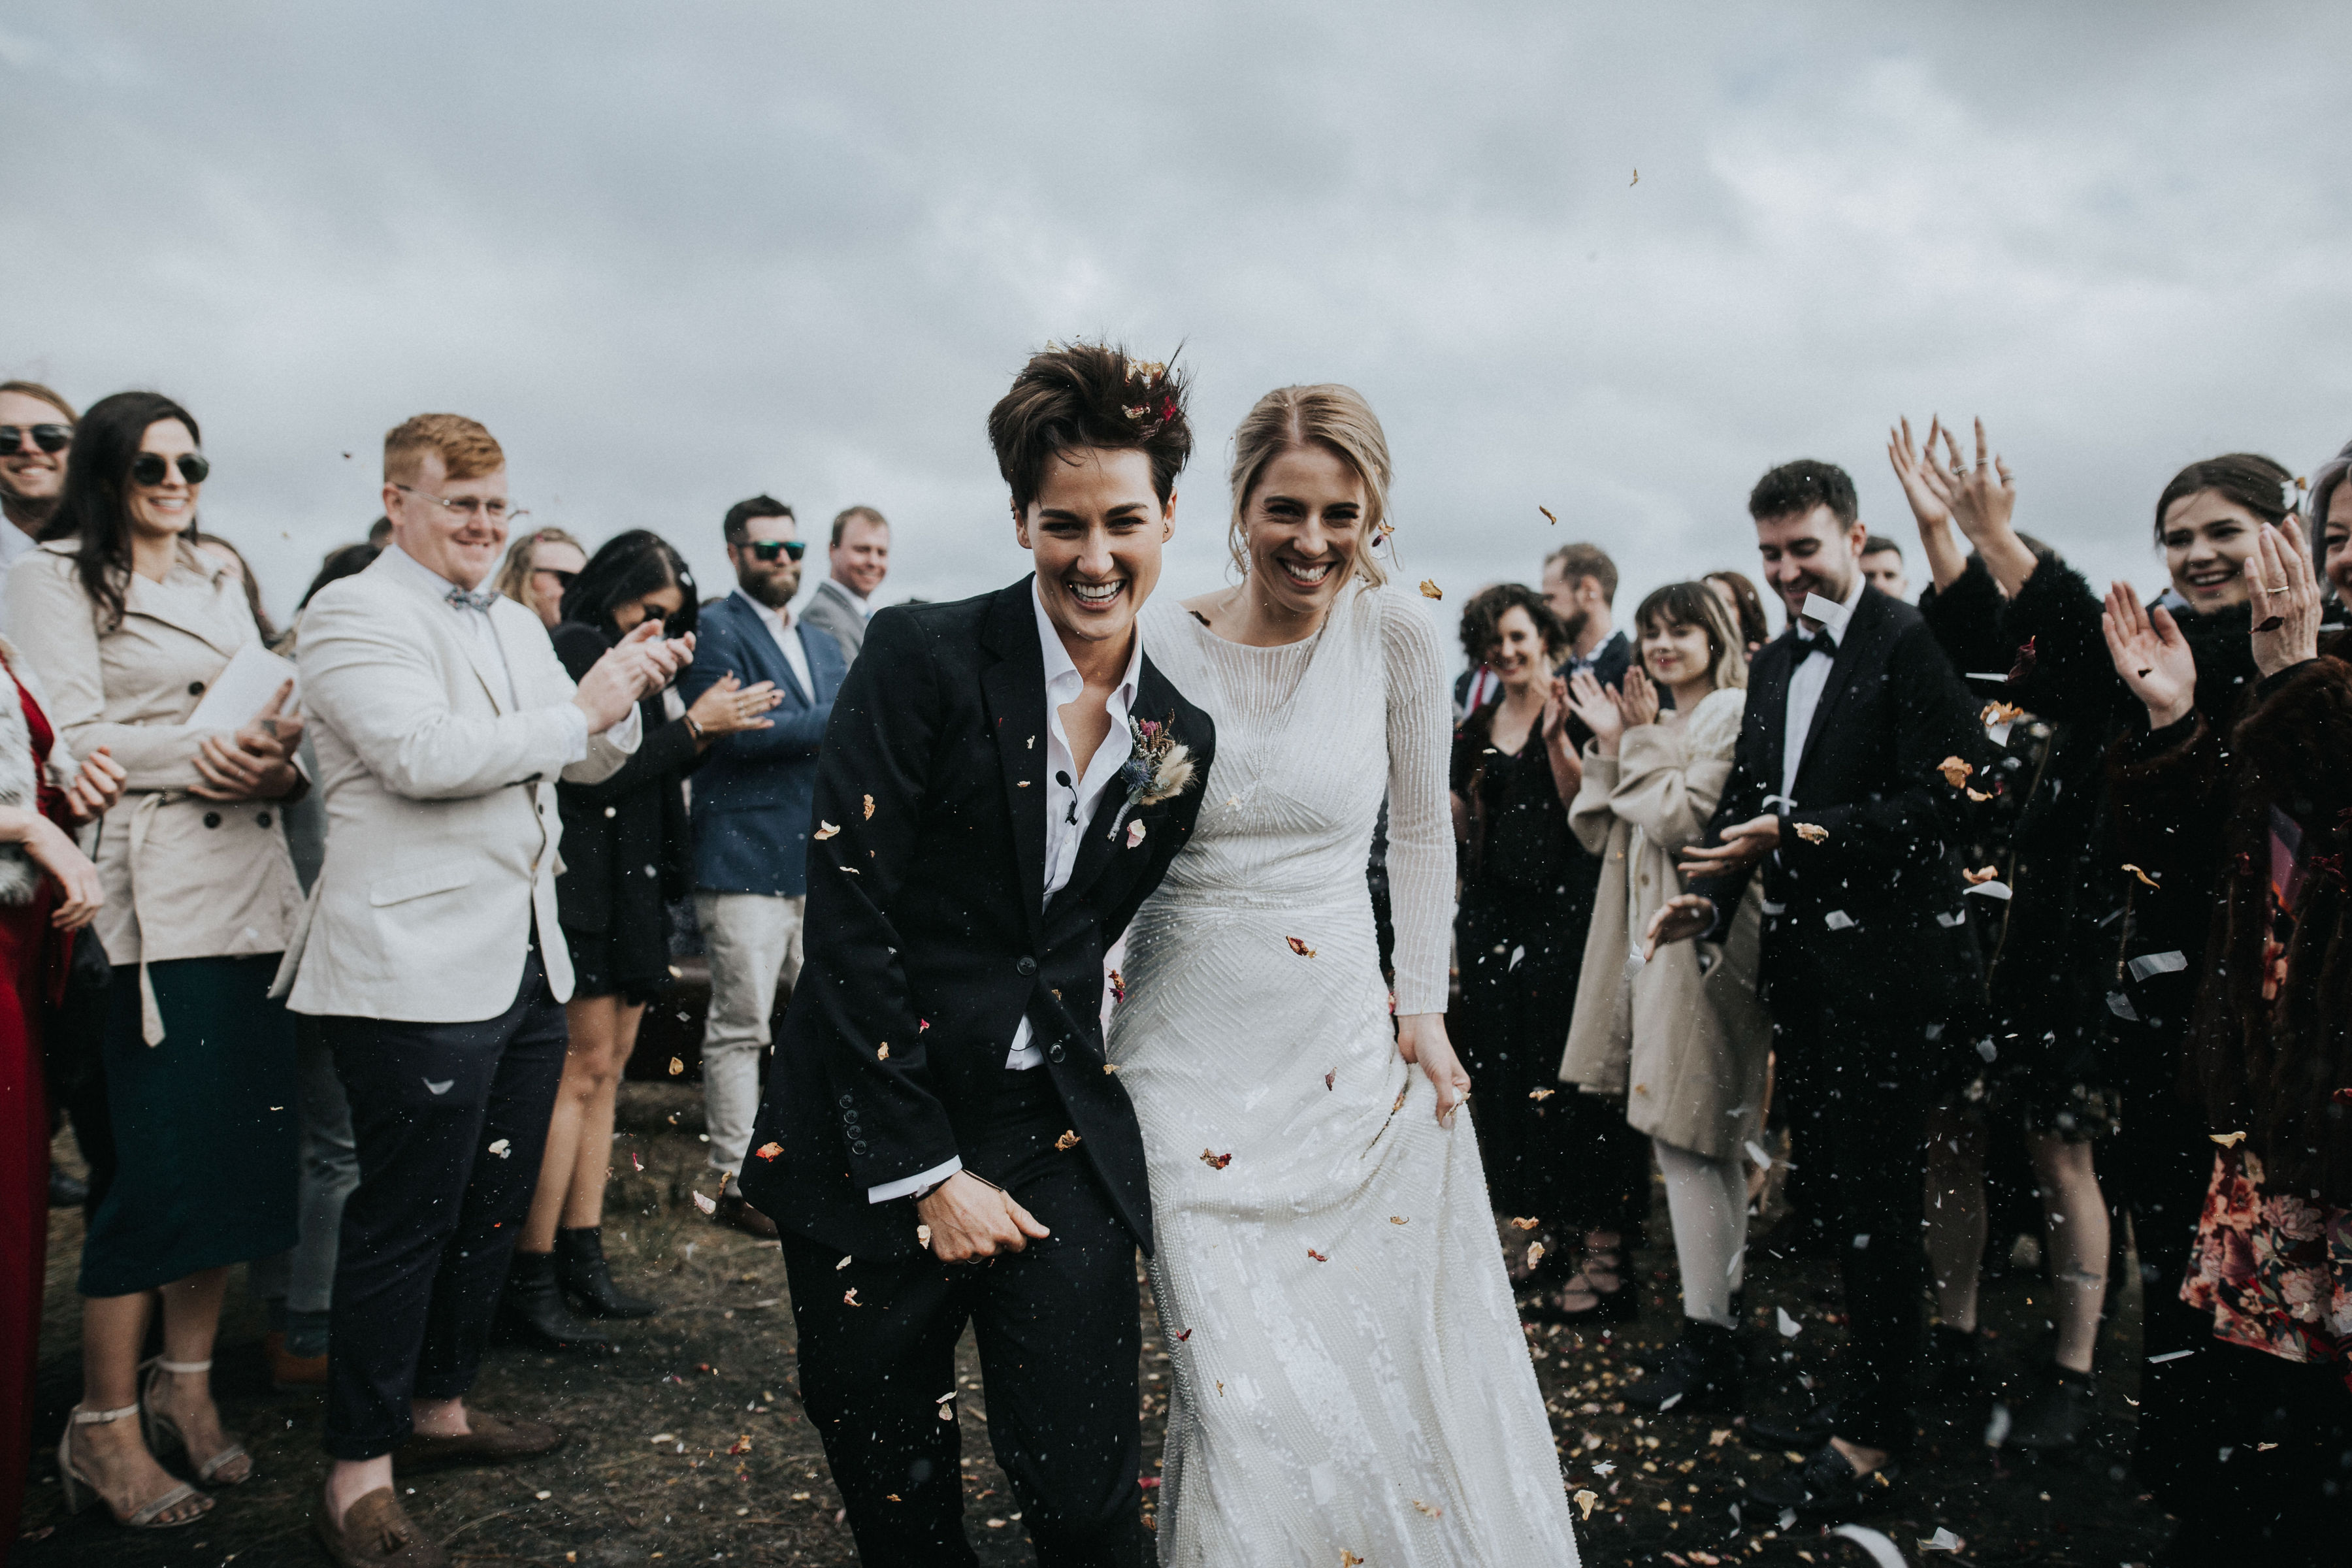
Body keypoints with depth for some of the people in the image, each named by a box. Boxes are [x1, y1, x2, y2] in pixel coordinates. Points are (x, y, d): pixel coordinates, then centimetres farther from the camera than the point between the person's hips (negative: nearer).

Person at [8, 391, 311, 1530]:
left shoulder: (219, 583, 20)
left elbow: (275, 717, 12)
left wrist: (278, 762, -10)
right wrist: (204, 755, -18)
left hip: (255, 882, 6)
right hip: (158, 891, -6)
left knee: (242, 1142, 8)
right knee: (160, 1158, -4)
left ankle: (186, 1383, 24)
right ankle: (104, 1425, 12)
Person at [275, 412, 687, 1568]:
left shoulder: (517, 626, 17)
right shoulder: (352, 614, -7)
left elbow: (586, 758, 18)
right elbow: (424, 754, -22)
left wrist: (626, 694, -2)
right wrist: (579, 709, -16)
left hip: (525, 961, 8)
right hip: (417, 971, -8)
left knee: (494, 1202, 16)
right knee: (406, 1217, 0)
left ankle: (440, 1408, 33)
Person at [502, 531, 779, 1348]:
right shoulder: (575, 650, -9)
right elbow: (595, 775, -17)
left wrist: (705, 728, 5)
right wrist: (694, 726, -12)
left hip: (632, 889, 9)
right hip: (585, 889, -9)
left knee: (605, 1068, 10)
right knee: (583, 1069, -7)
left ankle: (582, 1257, 18)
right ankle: (531, 1276, 1)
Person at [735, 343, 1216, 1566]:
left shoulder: (1182, 739, 4)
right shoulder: (922, 660, -11)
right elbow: (849, 923, -14)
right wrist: (927, 1176, -12)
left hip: (1059, 1144, 3)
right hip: (874, 1142, -2)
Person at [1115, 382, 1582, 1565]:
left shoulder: (1396, 636, -2)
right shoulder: (1159, 644, -7)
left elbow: (1421, 832, 7)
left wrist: (1424, 1007, 3)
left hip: (1343, 1045, 2)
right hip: (1190, 1054, -1)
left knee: (1394, 1361, 11)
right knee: (1247, 1379, -1)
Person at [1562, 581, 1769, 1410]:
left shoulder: (1734, 714, -9)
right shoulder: (1657, 722, 19)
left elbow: (1685, 822, -18)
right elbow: (1598, 830, 13)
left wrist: (1642, 741, -10)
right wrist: (1610, 745, 3)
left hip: (1701, 944, -9)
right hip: (1651, 943, 9)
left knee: (1685, 1140, -9)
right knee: (1706, 1142, 15)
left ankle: (1707, 1351, -1)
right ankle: (1724, 1318, 26)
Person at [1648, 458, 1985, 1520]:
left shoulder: (1911, 645, -10)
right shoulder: (1773, 663, 15)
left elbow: (1936, 802, -18)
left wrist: (1800, 834, -24)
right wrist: (1707, 894, 1)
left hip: (1884, 962, -8)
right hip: (1800, 962, 8)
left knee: (1873, 1196, -1)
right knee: (1828, 1190, 16)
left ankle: (1870, 1442, 12)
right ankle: (1857, 1381, 32)